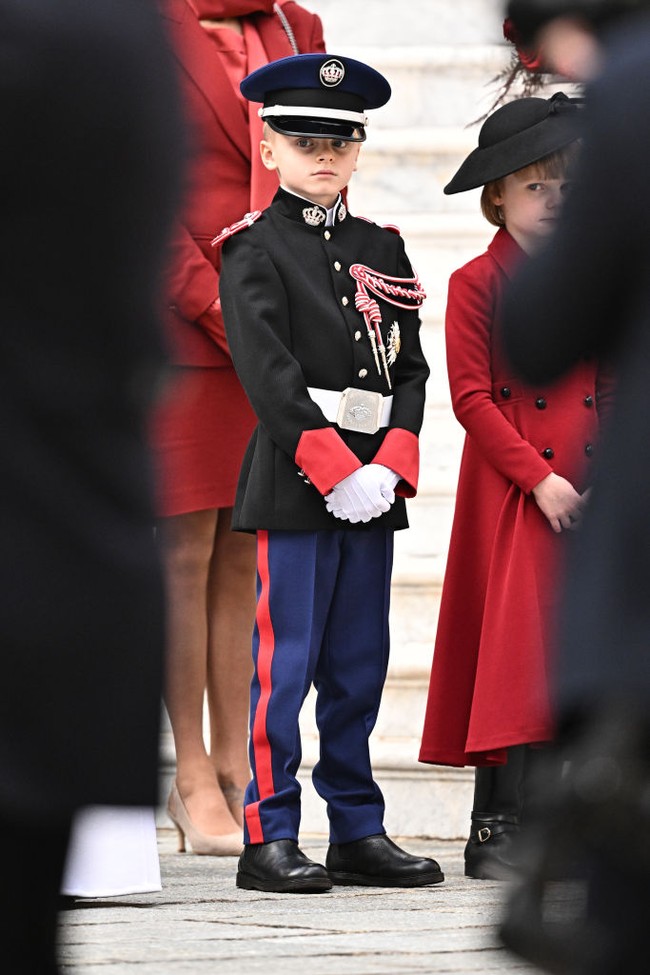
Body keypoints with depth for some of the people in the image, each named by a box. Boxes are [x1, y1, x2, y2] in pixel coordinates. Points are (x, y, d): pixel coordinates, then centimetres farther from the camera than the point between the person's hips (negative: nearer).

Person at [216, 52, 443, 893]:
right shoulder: (255, 251, -3)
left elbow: (410, 369, 9)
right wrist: (335, 471, -18)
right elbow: (269, 374, -13)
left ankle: (358, 832, 14)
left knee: (359, 666, 9)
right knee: (285, 662, -5)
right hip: (293, 482, -5)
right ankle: (268, 839, -2)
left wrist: (391, 467, -6)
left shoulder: (382, 249, 14)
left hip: (372, 485, 5)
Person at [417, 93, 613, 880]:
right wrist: (540, 477, -14)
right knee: (517, 648, -8)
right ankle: (497, 833, -5)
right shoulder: (476, 283, -2)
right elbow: (471, 398, -7)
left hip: (589, 493, 5)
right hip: (514, 492, -5)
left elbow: (614, 387, 16)